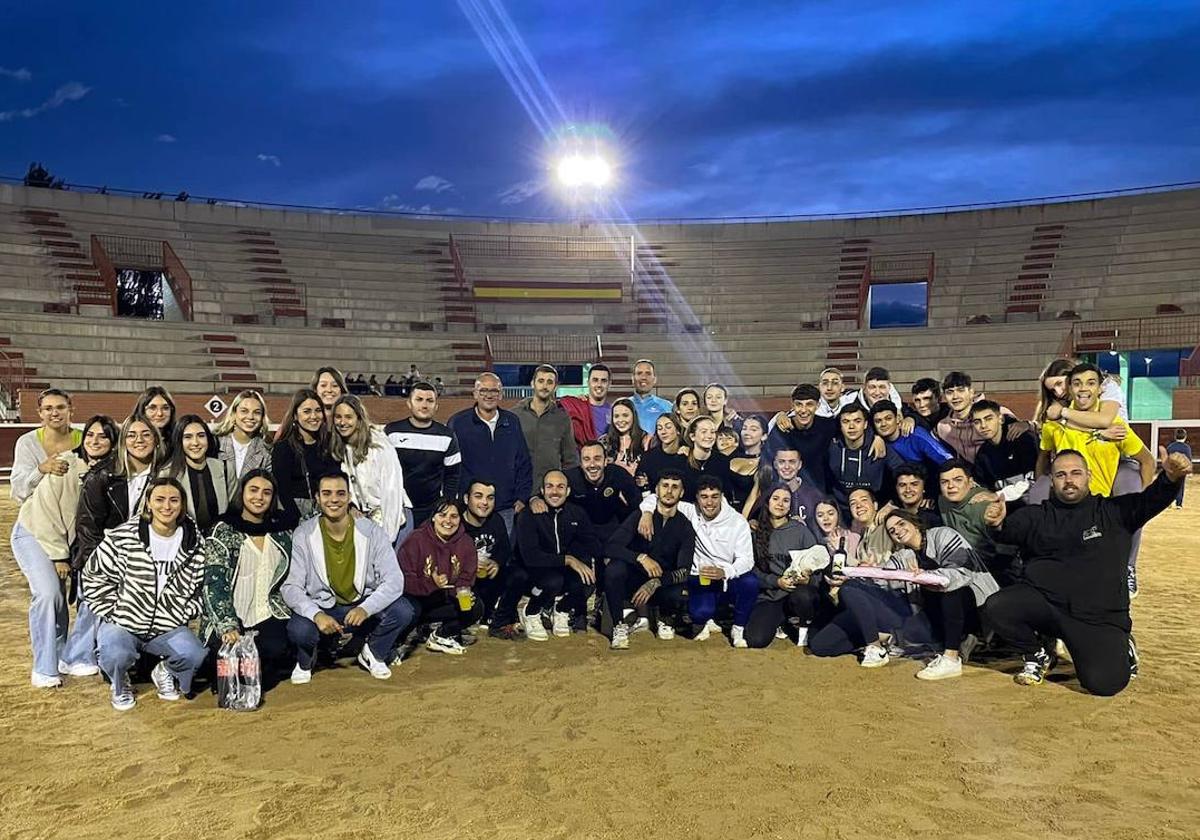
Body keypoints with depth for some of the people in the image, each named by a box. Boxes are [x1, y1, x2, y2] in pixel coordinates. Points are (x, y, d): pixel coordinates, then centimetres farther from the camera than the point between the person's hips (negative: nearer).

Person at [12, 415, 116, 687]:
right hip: (34, 533, -4)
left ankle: (74, 657, 8)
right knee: (49, 593, -21)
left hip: (73, 541, 5)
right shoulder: (65, 465, -22)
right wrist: (59, 556, -15)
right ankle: (45, 668, -6)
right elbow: (46, 513, -19)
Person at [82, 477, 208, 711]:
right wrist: (112, 613, -5)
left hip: (168, 629, 2)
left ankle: (165, 672, 14)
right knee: (117, 656, -33)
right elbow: (92, 576, 0)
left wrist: (184, 616, 1)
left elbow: (199, 587, 12)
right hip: (122, 623, -2)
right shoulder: (123, 537, -9)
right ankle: (120, 684, 7)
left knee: (195, 655, -24)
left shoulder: (194, 544, -1)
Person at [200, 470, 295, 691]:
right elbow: (214, 585, -10)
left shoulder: (282, 532, 10)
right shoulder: (223, 532, -2)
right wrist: (228, 626, -22)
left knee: (277, 650, -26)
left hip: (269, 617, 2)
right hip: (228, 619, -2)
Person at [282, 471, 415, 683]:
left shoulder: (372, 532, -11)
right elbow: (291, 587, -14)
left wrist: (365, 609, -35)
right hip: (322, 609, -1)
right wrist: (316, 614, -33)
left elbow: (394, 580, -16)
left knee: (402, 610, -27)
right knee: (298, 629, -33)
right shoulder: (303, 536, -10)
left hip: (363, 607, 1)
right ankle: (306, 660, 8)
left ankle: (373, 654, 7)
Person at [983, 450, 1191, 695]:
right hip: (1044, 600, 2)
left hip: (1100, 617, -1)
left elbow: (1152, 500, -7)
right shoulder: (1036, 516, 8)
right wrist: (998, 523, -35)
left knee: (1104, 683, -20)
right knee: (997, 607, -25)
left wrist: (1171, 478, -30)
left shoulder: (1114, 512, 8)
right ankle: (1039, 654, 7)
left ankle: (1121, 649, 19)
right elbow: (1010, 530, -9)